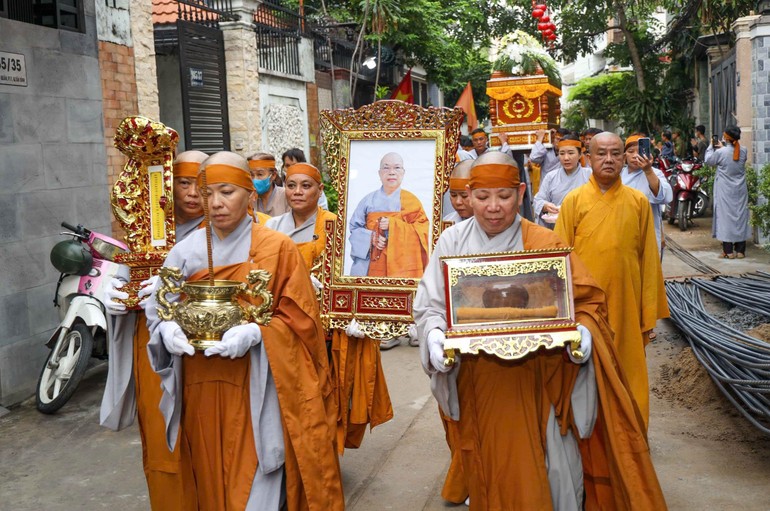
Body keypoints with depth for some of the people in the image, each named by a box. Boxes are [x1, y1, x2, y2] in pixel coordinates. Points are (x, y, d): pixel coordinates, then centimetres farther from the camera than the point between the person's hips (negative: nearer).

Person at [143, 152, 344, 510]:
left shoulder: (278, 249, -5)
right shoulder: (185, 253, 4)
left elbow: (298, 318, -7)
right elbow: (158, 312, 6)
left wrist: (254, 333, -24)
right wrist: (168, 331, -16)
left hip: (257, 389, -3)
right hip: (202, 388, 3)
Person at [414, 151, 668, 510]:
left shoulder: (545, 244, -5)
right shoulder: (452, 241, -1)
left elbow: (587, 300, -4)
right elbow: (429, 305, 0)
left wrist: (584, 332, -24)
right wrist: (434, 336, -20)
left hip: (537, 383, -1)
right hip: (477, 385, 1)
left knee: (552, 471, 5)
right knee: (490, 477, 14)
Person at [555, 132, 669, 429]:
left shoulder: (638, 202, 2)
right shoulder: (574, 200, -1)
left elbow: (649, 259, 4)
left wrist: (649, 313, 2)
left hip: (625, 304, 1)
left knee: (627, 369, 8)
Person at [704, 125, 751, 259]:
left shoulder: (721, 152, -15)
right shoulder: (743, 151, -3)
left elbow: (708, 160, 3)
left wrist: (711, 146, 15)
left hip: (725, 191, -3)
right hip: (740, 191, 4)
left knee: (725, 217, 1)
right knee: (740, 217, 9)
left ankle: (728, 251, 0)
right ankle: (740, 250, 12)